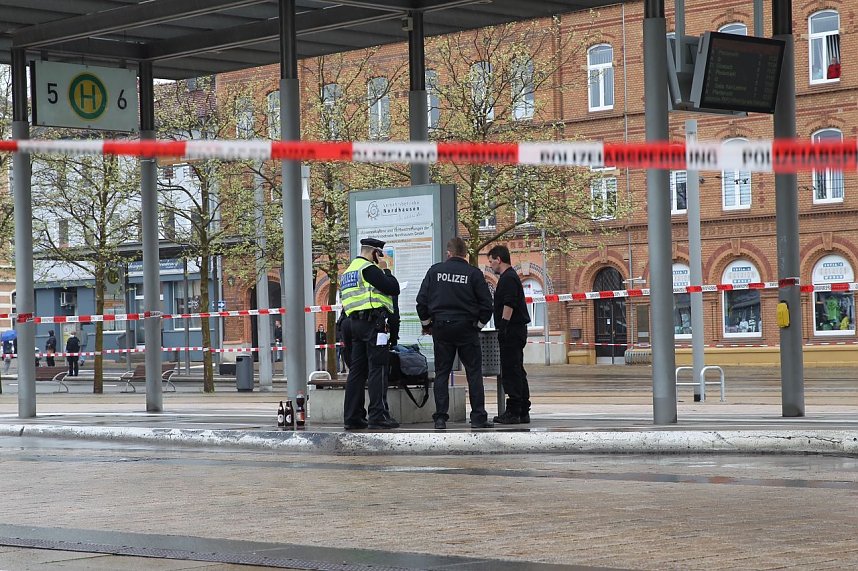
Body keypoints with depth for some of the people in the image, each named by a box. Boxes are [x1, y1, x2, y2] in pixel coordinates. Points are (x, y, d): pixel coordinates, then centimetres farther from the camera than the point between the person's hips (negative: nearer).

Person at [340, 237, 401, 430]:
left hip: (355, 322, 9)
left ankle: (352, 417, 7)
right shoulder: (368, 268, -8)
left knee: (357, 370, 8)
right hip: (373, 321, -9)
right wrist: (385, 269, 1)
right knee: (377, 369, -9)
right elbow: (393, 288, -12)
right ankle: (377, 416, -12)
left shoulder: (348, 271, 22)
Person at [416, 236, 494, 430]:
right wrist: (478, 325, 11)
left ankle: (440, 418, 2)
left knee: (441, 373, 7)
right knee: (474, 372, 4)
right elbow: (486, 304, -3)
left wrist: (426, 323, 16)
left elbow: (422, 300, 3)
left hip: (441, 327, 2)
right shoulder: (474, 274, -3)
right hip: (466, 328, -2)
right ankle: (478, 417, -1)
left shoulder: (435, 270, 1)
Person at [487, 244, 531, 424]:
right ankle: (523, 412, 14)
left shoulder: (508, 278, -12)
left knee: (511, 372, -9)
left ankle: (513, 412, -10)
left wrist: (503, 327, -23)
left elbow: (509, 305, -22)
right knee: (517, 372, 12)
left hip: (511, 330, -11)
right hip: (517, 331, 11)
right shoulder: (511, 276, 20)